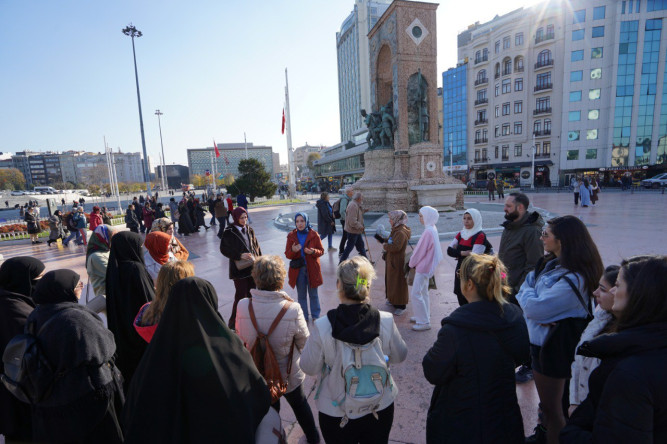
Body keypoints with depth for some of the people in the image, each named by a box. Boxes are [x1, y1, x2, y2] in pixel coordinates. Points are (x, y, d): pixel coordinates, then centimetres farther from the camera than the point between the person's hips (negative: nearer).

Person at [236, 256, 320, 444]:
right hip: (288, 375, -1)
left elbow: (241, 337, -7)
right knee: (300, 404, 30)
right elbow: (304, 344, -16)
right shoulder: (292, 310, -32)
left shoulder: (243, 306, -25)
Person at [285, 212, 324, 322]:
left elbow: (321, 251, -2)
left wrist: (313, 251, -23)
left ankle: (315, 316, 30)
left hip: (312, 269, -1)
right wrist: (292, 250, -23)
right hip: (298, 269, 2)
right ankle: (303, 317, 29)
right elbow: (287, 254, 0)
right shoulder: (291, 235, -2)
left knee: (313, 294, 12)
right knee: (301, 295, 14)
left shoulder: (314, 234, -7)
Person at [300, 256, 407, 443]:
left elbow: (309, 368, -12)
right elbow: (400, 356, -4)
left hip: (336, 414, -1)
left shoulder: (321, 327, -27)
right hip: (381, 409, 2)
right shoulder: (386, 321, -22)